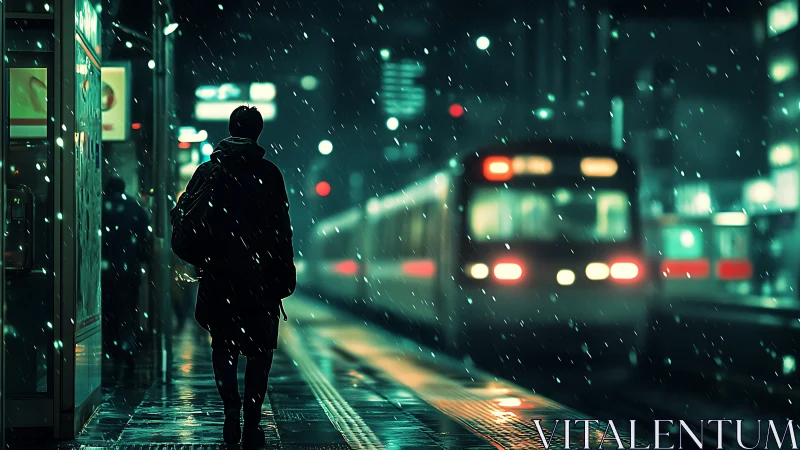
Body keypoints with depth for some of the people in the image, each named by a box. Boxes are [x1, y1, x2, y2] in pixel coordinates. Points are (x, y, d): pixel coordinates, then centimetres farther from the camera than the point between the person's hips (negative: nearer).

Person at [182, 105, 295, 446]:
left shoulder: (206, 171, 4)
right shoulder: (268, 174, -3)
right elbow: (281, 228, -6)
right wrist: (285, 274, -1)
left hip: (217, 274, 2)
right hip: (259, 274, -2)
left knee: (222, 344, 15)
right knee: (260, 348, 7)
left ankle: (231, 405, -6)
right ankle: (252, 424, 2)